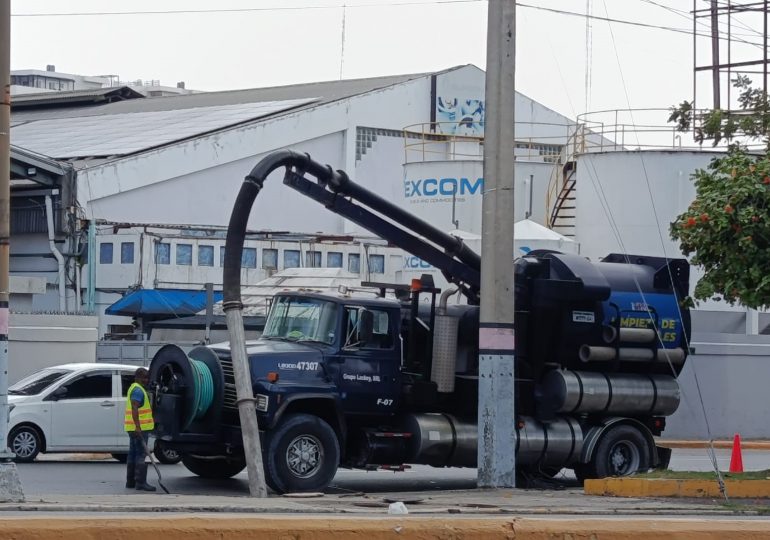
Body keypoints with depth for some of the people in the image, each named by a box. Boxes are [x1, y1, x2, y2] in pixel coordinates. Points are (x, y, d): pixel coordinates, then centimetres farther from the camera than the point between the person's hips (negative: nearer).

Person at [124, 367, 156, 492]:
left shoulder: (134, 388, 20)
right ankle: (141, 482, -15)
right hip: (140, 428, -11)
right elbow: (134, 409, -24)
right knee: (141, 454, -11)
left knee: (133, 454, 13)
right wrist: (138, 427, -30)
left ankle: (130, 481, 18)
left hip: (135, 429, 11)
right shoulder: (138, 390, -14)